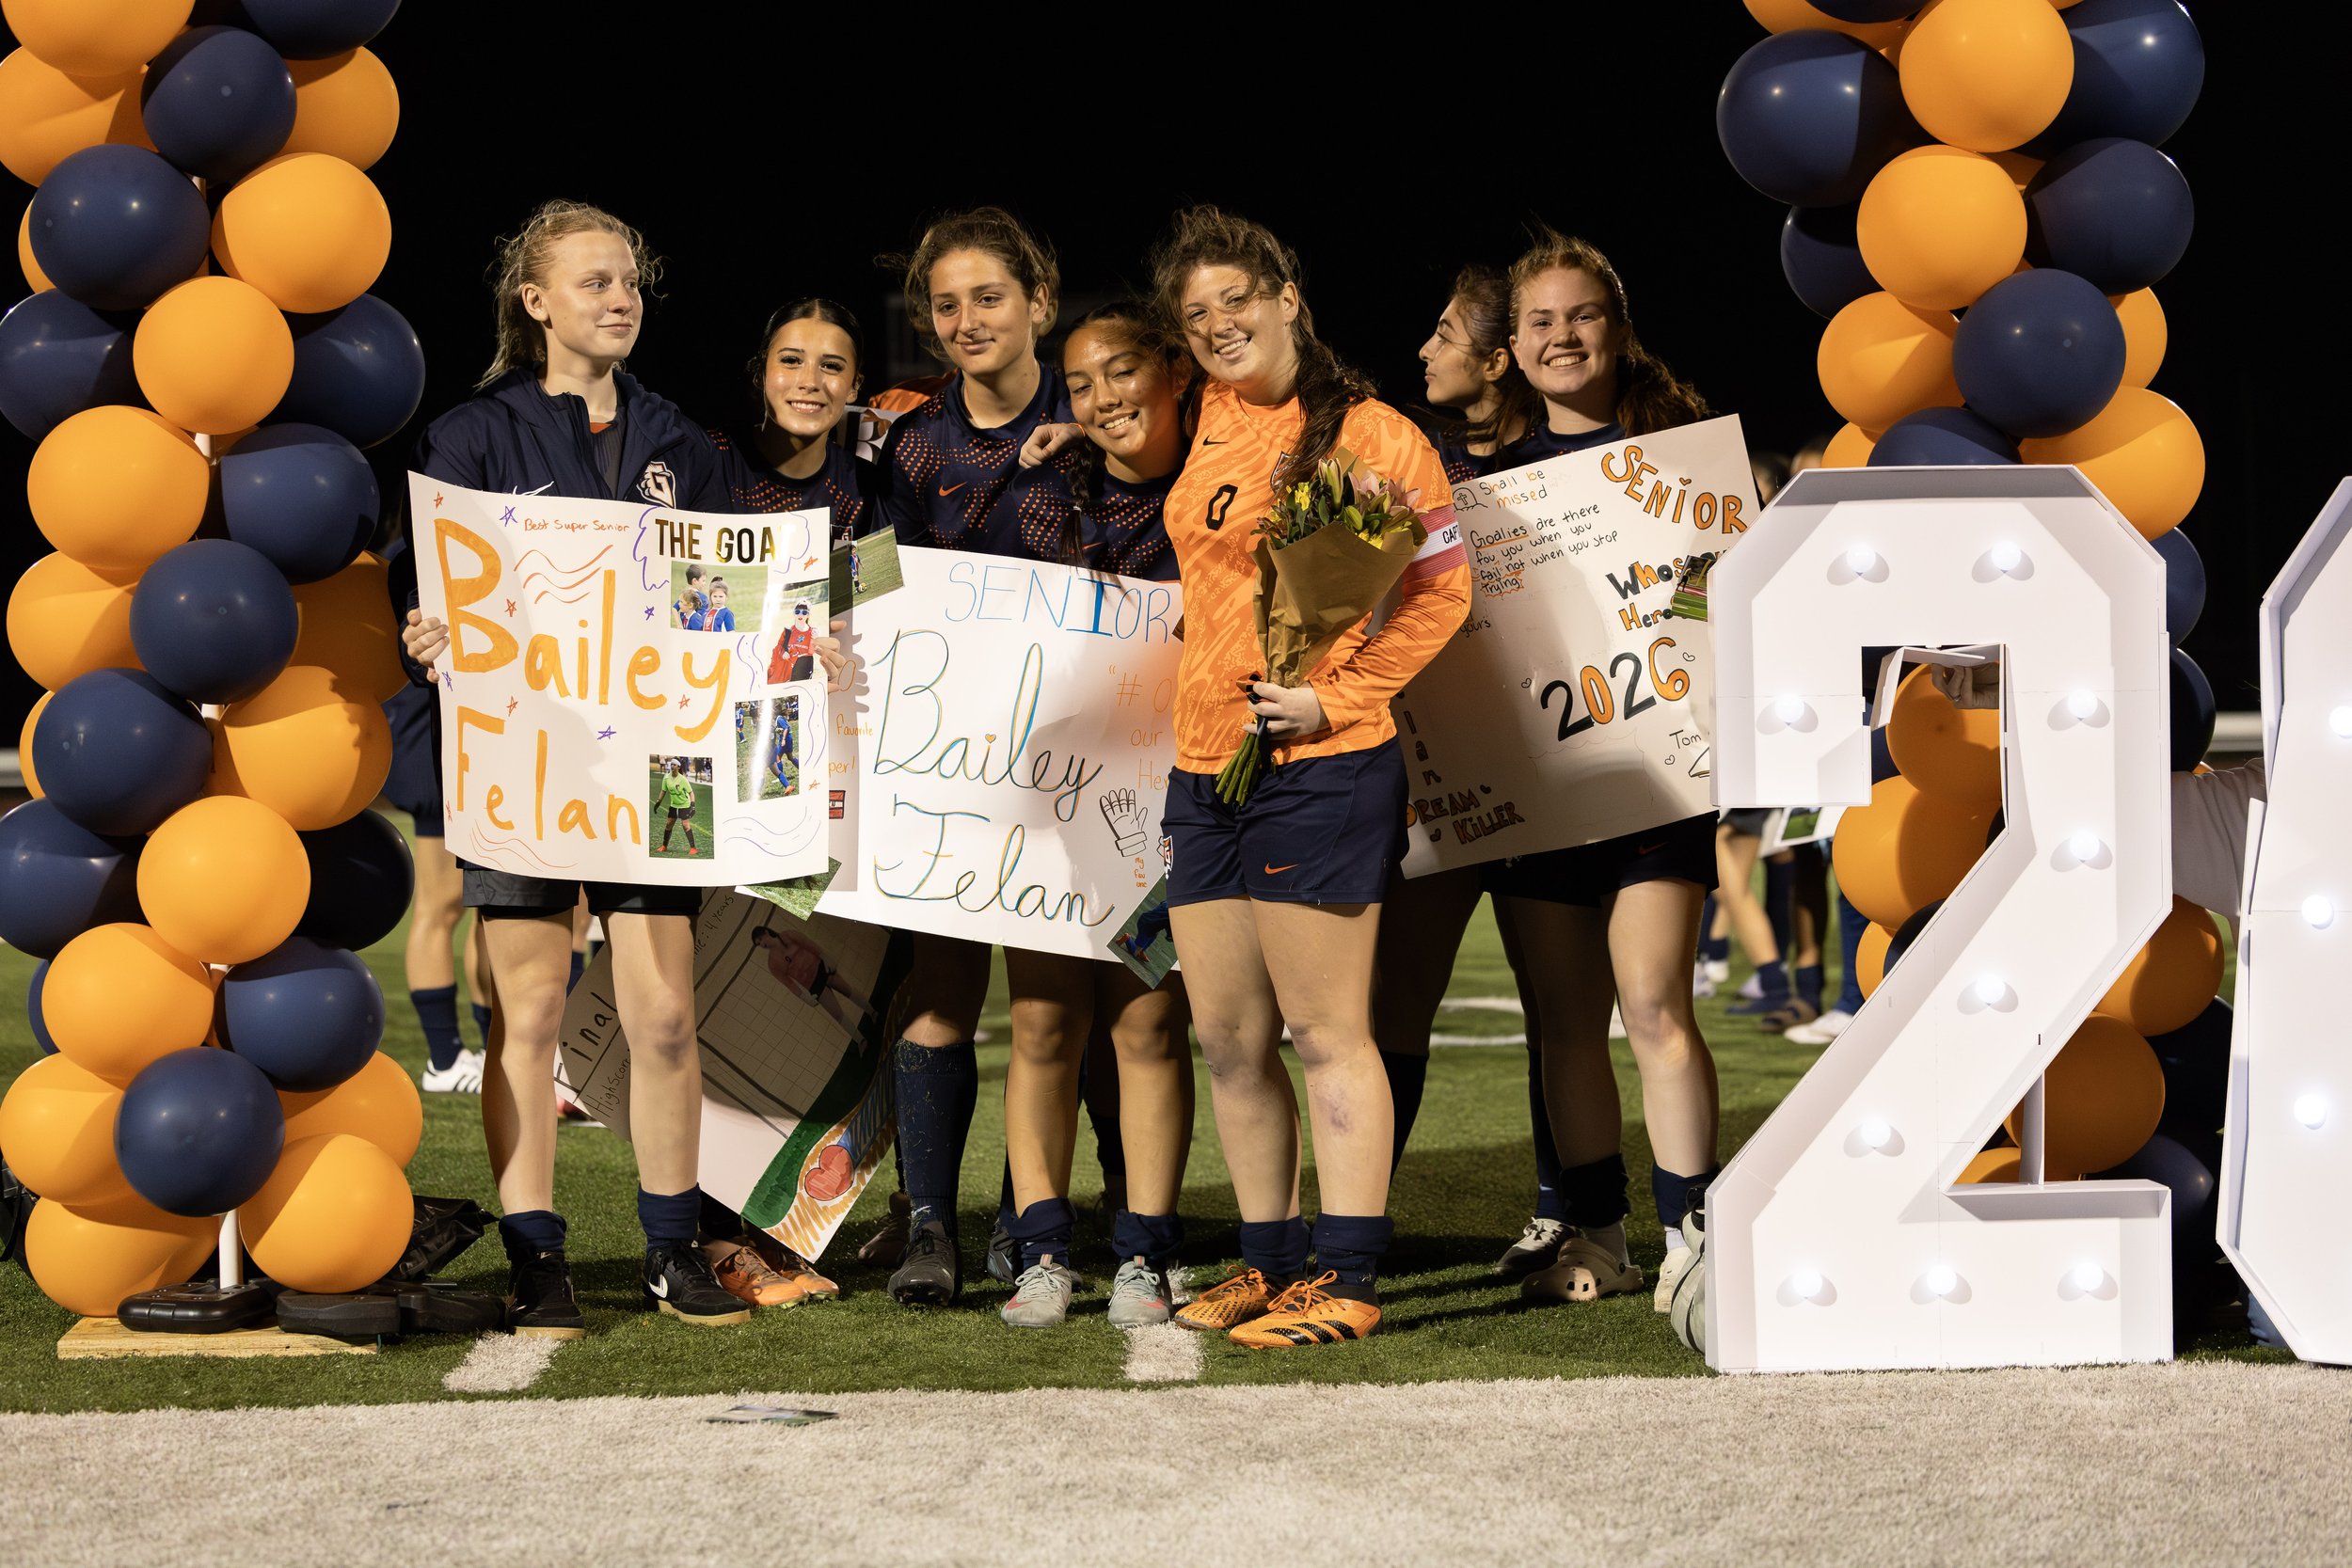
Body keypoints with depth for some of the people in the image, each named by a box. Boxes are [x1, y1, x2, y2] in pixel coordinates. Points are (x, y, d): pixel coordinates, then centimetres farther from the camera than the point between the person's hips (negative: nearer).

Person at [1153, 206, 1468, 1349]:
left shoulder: (1369, 433, -7)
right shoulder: (1215, 416, 12)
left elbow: (1440, 589, -6)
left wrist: (1332, 699, -13)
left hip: (1319, 769, -7)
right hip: (1203, 770, 7)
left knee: (1328, 1033, -5)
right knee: (1228, 1039, 9)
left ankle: (1347, 1282, -2)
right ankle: (1269, 1263, 19)